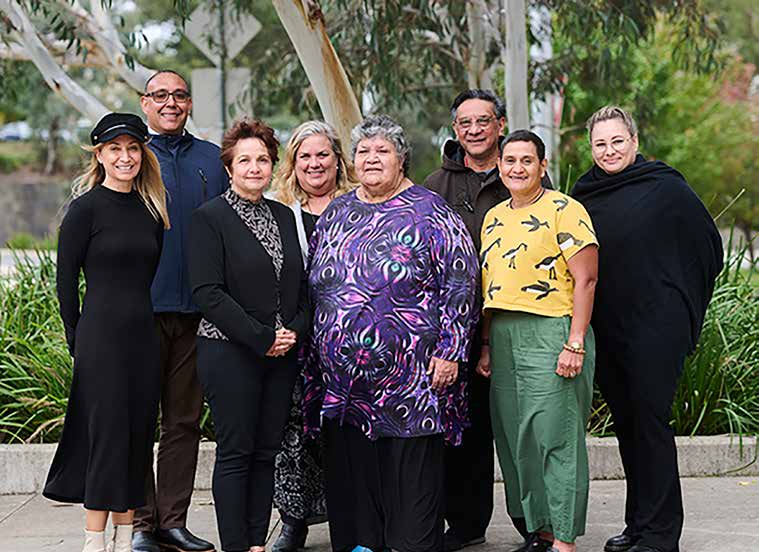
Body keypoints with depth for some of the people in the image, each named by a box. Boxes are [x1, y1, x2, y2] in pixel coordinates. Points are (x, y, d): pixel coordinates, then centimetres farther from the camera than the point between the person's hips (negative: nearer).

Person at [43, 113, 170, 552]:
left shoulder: (151, 209, 11)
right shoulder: (86, 208, -6)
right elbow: (66, 277, -4)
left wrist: (145, 323, 12)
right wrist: (78, 338, -2)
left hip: (145, 335, 6)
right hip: (102, 334, -6)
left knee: (139, 435, 7)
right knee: (107, 433, -6)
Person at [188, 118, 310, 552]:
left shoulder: (284, 216, 13)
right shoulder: (210, 218, -4)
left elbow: (303, 284, 16)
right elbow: (208, 292, -12)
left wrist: (296, 331, -4)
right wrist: (261, 338, -15)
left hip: (283, 353, 5)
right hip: (230, 353, -5)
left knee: (267, 451, 7)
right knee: (235, 452, -2)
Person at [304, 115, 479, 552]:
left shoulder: (429, 212, -2)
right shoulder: (336, 214, 14)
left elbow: (459, 285, -6)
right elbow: (313, 286, 20)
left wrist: (449, 352, -12)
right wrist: (314, 353, 16)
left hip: (411, 378, -5)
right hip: (342, 378, 5)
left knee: (412, 472, -1)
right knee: (352, 468, 9)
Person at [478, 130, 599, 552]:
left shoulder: (564, 210, -6)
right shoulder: (494, 217, 16)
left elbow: (586, 279, -11)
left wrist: (575, 344, -18)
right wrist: (487, 344, 16)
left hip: (551, 334, -7)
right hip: (504, 339, 8)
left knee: (556, 437, -6)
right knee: (515, 439, 9)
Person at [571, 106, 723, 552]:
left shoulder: (666, 187, -6)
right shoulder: (584, 195, 9)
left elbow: (708, 244, 2)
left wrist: (684, 302, 6)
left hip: (656, 325, -5)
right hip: (605, 327, 6)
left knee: (650, 420, -7)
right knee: (626, 422, 11)